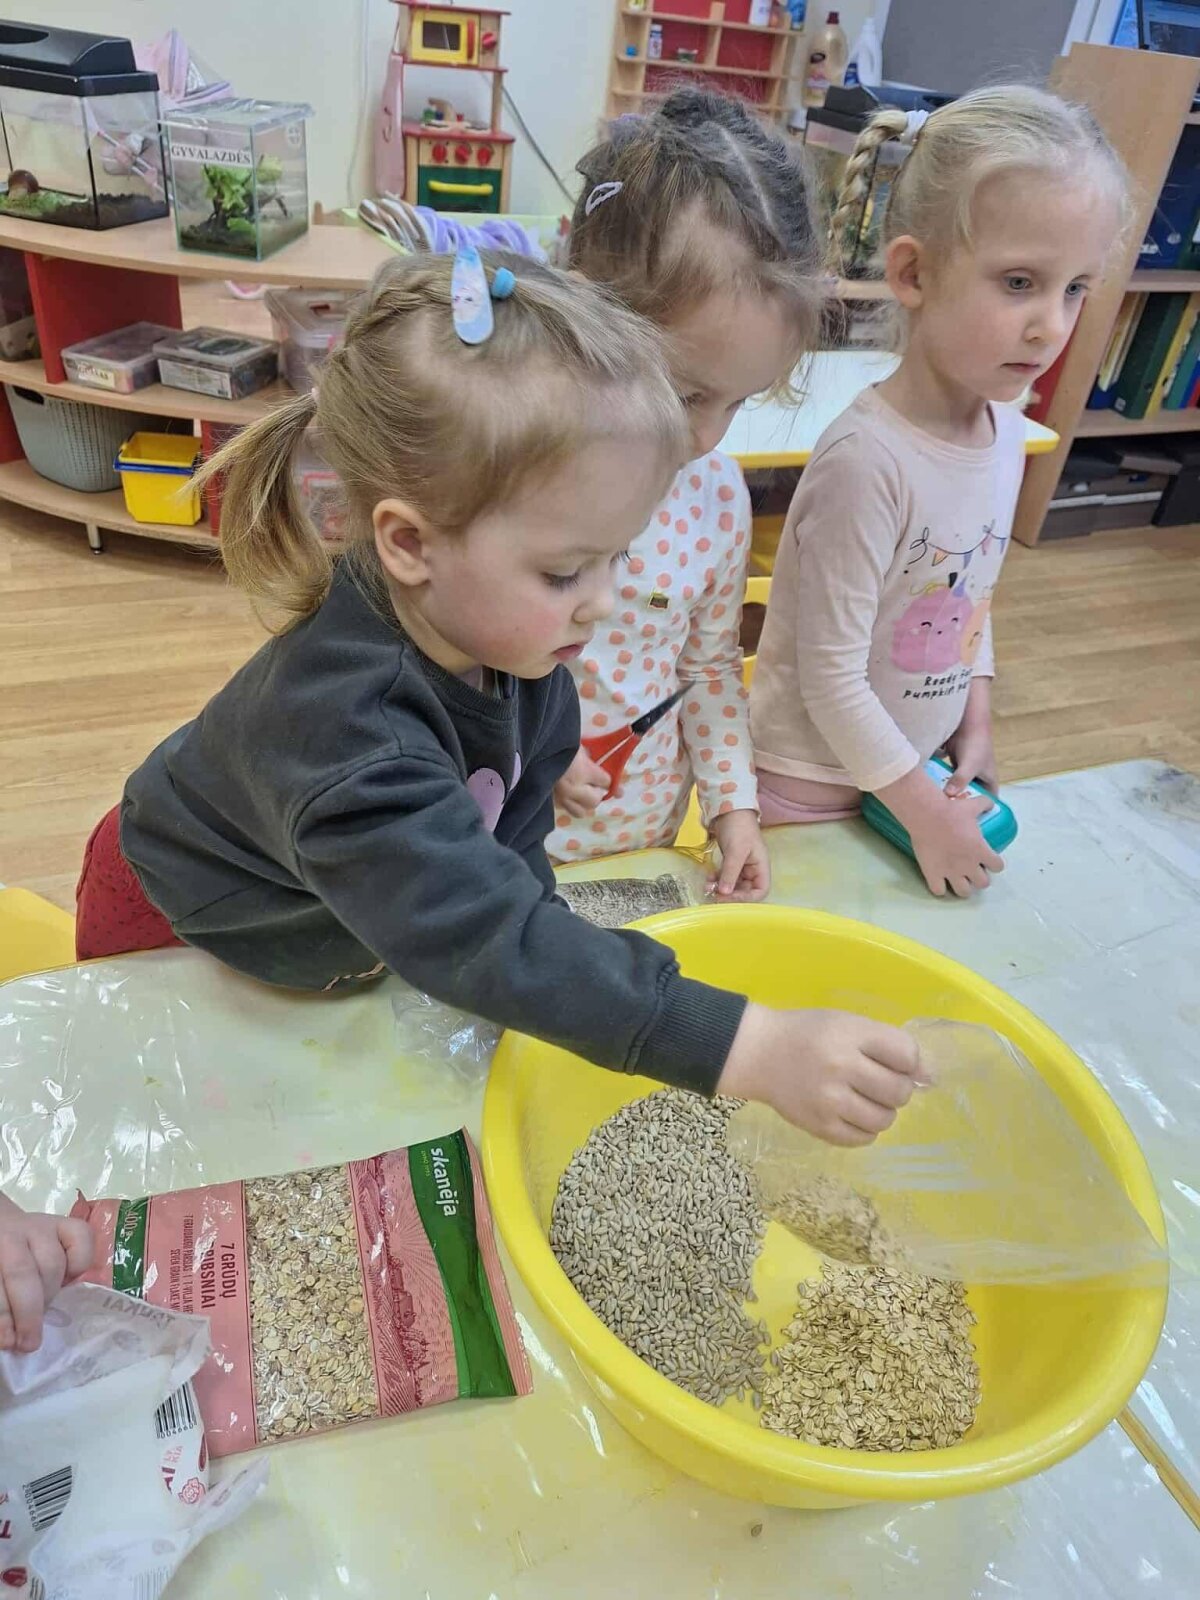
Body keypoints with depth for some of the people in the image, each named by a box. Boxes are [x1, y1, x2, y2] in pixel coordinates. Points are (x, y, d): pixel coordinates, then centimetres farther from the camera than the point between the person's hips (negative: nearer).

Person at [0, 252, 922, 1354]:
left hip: (345, 926, 6)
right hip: (185, 945, -5)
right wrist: (750, 1052, -57)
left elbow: (512, 842, -9)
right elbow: (486, 942, -53)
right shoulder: (345, 725, -47)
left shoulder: (501, 637, -23)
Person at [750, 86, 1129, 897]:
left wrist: (976, 723, 3)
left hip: (921, 767, 7)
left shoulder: (1008, 434, -3)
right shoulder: (868, 458, -27)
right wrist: (924, 811, -15)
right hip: (810, 790, -7)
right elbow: (829, 677, -23)